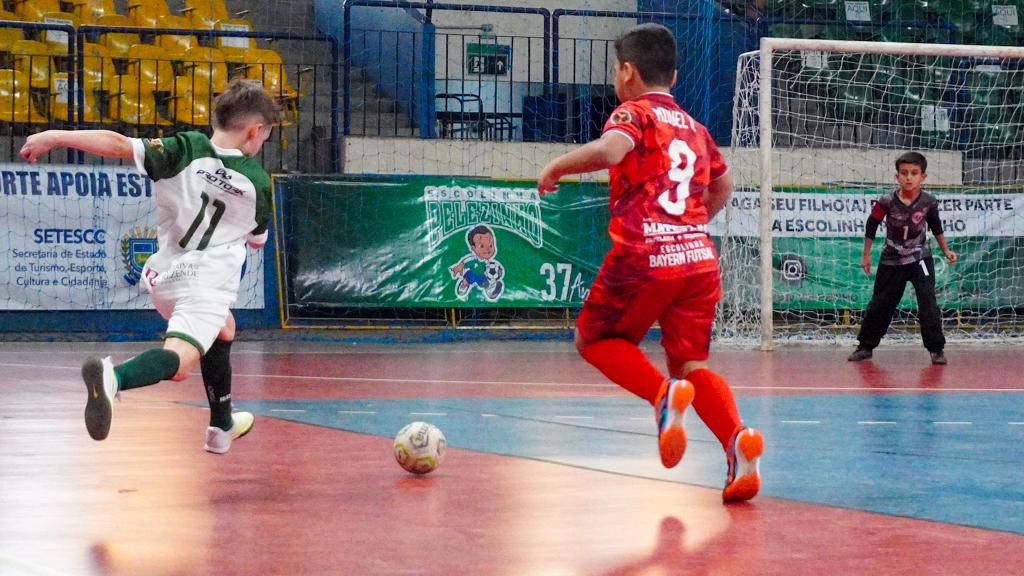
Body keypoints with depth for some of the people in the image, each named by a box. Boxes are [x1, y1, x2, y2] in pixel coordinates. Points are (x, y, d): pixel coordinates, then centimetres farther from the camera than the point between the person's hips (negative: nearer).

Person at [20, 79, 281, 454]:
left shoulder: (186, 150, -3)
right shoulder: (258, 181, -1)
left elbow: (118, 144, -14)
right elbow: (257, 241, 16)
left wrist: (54, 137, -11)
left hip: (164, 276, 5)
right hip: (208, 283, -5)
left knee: (221, 330, 32)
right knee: (178, 361, -21)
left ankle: (222, 426, 46)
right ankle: (116, 377, -55)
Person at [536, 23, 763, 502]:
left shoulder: (633, 114, 0)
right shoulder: (694, 127, 20)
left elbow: (609, 150, -23)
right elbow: (722, 185, 35)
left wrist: (556, 167, -8)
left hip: (642, 259, -5)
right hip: (700, 258, 5)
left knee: (594, 339, 15)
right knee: (691, 363, 9)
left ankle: (663, 393, -12)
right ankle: (736, 436, -19)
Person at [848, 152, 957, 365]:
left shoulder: (928, 202, -14)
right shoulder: (887, 202, -18)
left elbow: (935, 226, 7)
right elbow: (871, 225, -2)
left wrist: (945, 250, 10)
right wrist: (866, 255, 3)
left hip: (920, 259, -1)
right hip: (891, 260, 1)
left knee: (928, 303, -13)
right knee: (880, 304, 10)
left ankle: (936, 349, -5)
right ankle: (865, 346, 24)